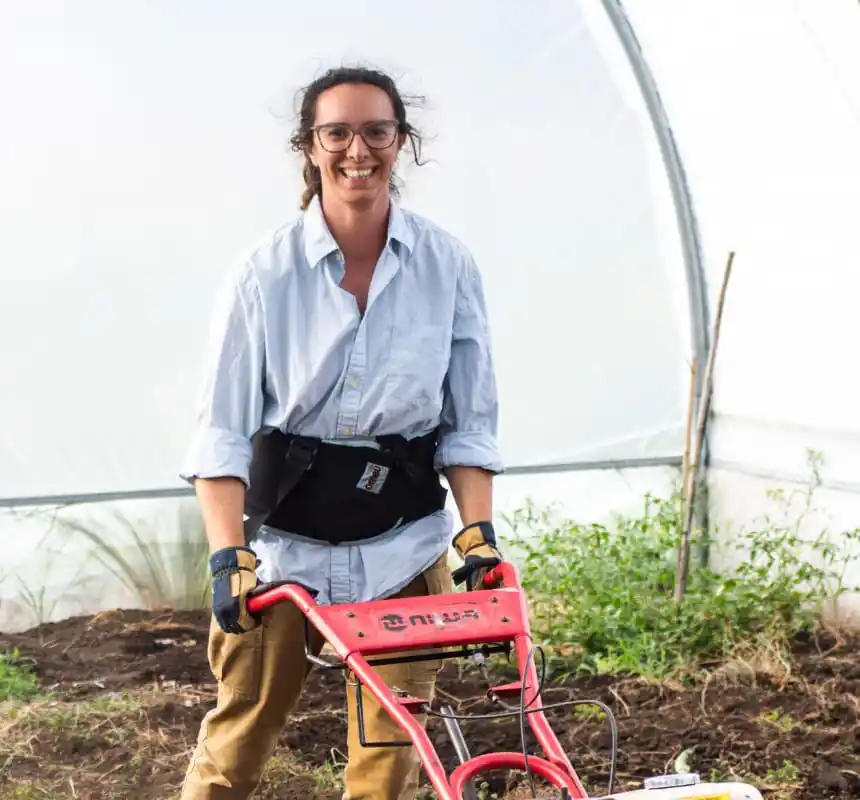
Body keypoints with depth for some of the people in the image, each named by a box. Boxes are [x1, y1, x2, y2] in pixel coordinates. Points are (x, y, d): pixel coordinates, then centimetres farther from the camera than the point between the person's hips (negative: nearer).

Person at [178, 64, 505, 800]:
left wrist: (479, 531, -7)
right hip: (283, 542, -1)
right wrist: (229, 557, -18)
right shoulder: (266, 272, -7)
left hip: (404, 546, 2)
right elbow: (222, 433, -8)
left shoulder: (448, 266, -2)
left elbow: (469, 424, 4)